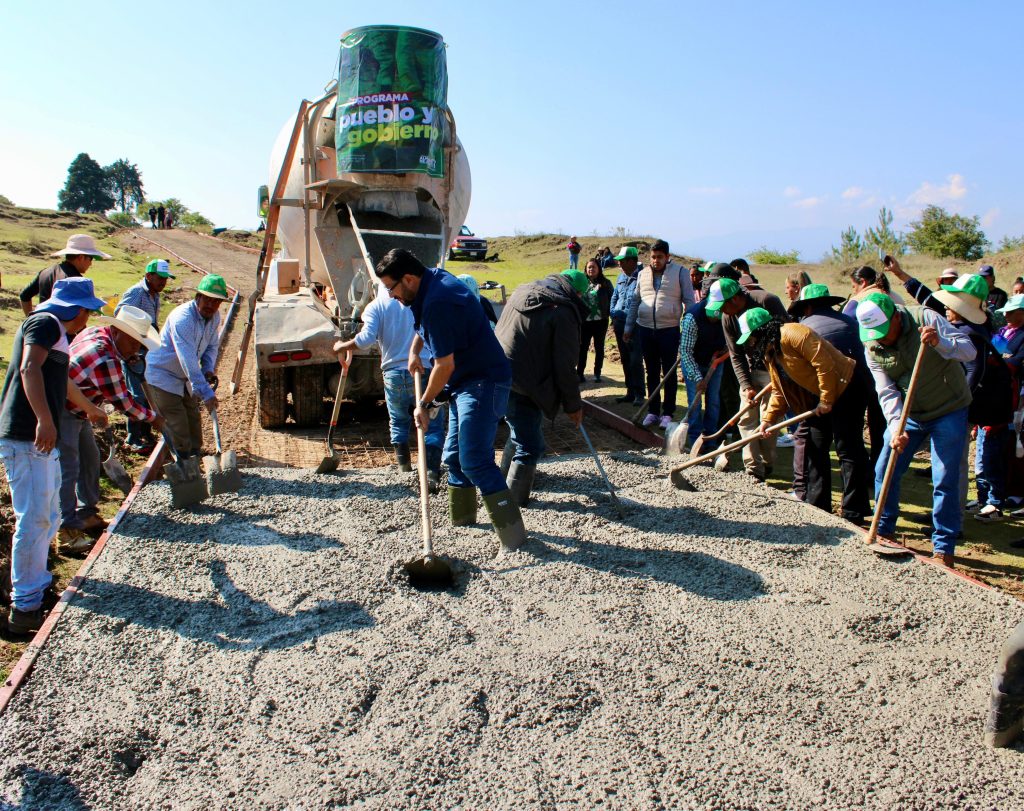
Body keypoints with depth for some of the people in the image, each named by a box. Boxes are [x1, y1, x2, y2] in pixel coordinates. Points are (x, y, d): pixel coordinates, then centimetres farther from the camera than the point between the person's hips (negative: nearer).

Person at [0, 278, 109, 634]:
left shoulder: (56, 332, 23)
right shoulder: (45, 323, -8)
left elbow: (61, 381, 40)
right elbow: (29, 368, -25)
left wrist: (91, 409, 56)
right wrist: (45, 420, -37)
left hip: (42, 442, 11)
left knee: (48, 517, 18)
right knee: (34, 519, -9)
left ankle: (36, 583, 31)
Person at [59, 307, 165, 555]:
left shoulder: (96, 332, -1)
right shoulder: (105, 360, -30)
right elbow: (123, 403, -20)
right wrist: (153, 417, -7)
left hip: (75, 411, 11)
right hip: (61, 414, -11)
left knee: (90, 460, 17)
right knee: (68, 470, -11)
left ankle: (87, 515, 29)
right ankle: (67, 533, -8)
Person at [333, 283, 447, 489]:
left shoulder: (375, 306, 2)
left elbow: (366, 337, -13)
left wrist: (342, 347, 1)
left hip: (393, 373, 1)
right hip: (423, 370, 0)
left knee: (398, 423, 21)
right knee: (433, 425, 3)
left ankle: (404, 468, 23)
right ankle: (431, 474, -10)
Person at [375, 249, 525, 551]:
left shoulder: (438, 303, -24)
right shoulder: (434, 278, 9)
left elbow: (445, 365, -21)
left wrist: (424, 404, -8)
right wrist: (414, 350, 19)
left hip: (483, 382, -11)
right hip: (466, 382, 11)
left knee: (475, 462, -17)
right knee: (454, 456, 18)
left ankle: (513, 535, -13)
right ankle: (461, 519, 34)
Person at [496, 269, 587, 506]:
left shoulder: (523, 291, 13)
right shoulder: (564, 312, -11)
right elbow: (564, 366, -12)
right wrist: (573, 405, -1)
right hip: (521, 387, -9)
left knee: (521, 431, 30)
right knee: (530, 446, 3)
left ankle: (507, 471, 47)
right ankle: (514, 501, 10)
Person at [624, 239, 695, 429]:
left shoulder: (680, 272, -1)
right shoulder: (643, 274, 10)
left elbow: (689, 301, -1)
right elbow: (634, 301, 16)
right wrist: (628, 328, 14)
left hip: (669, 330, -4)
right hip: (645, 329, 4)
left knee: (669, 373, 3)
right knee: (651, 372, 11)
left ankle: (668, 413, 11)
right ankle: (653, 411, 19)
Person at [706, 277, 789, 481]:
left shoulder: (767, 301, -22)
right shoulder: (727, 317, -5)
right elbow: (736, 355, -1)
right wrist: (746, 386, -11)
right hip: (751, 370, 6)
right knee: (746, 419, -1)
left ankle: (766, 467, 11)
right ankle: (754, 470, 2)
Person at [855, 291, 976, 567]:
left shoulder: (925, 319, -19)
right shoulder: (872, 350, -9)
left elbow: (969, 350, -21)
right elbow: (888, 392, -15)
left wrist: (940, 343, -41)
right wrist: (895, 428, -30)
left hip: (948, 410, -4)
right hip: (910, 414, 4)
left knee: (944, 480, -6)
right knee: (884, 471, 4)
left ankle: (944, 547, 6)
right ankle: (883, 530, 24)